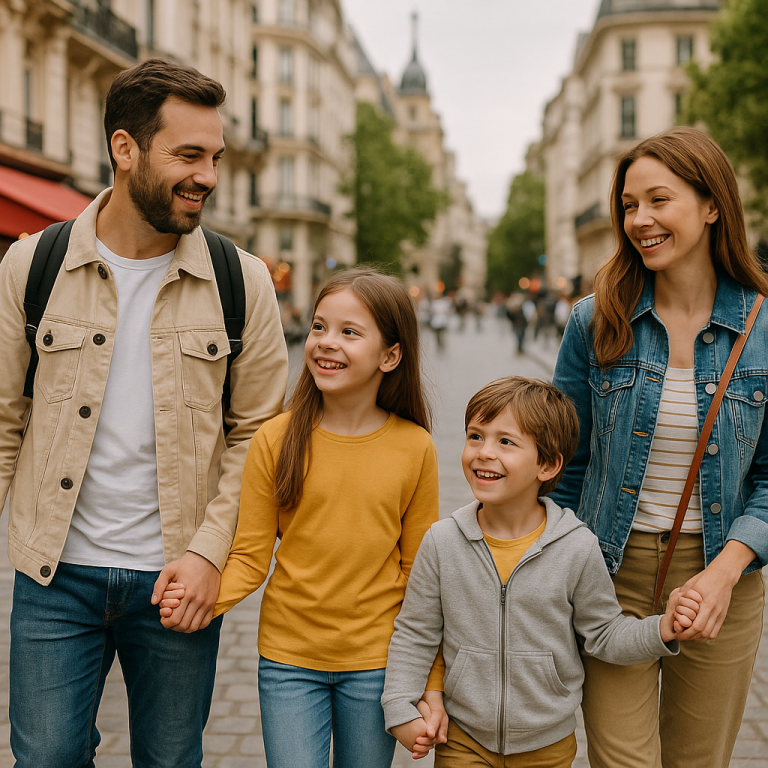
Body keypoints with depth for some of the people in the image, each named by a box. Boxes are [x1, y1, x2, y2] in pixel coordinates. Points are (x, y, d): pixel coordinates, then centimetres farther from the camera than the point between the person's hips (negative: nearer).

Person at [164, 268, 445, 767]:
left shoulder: (415, 448, -6)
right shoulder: (276, 439, -7)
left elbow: (419, 571, 0)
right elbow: (251, 557, -3)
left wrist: (432, 685, 1)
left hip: (375, 663, 1)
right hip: (289, 658, 0)